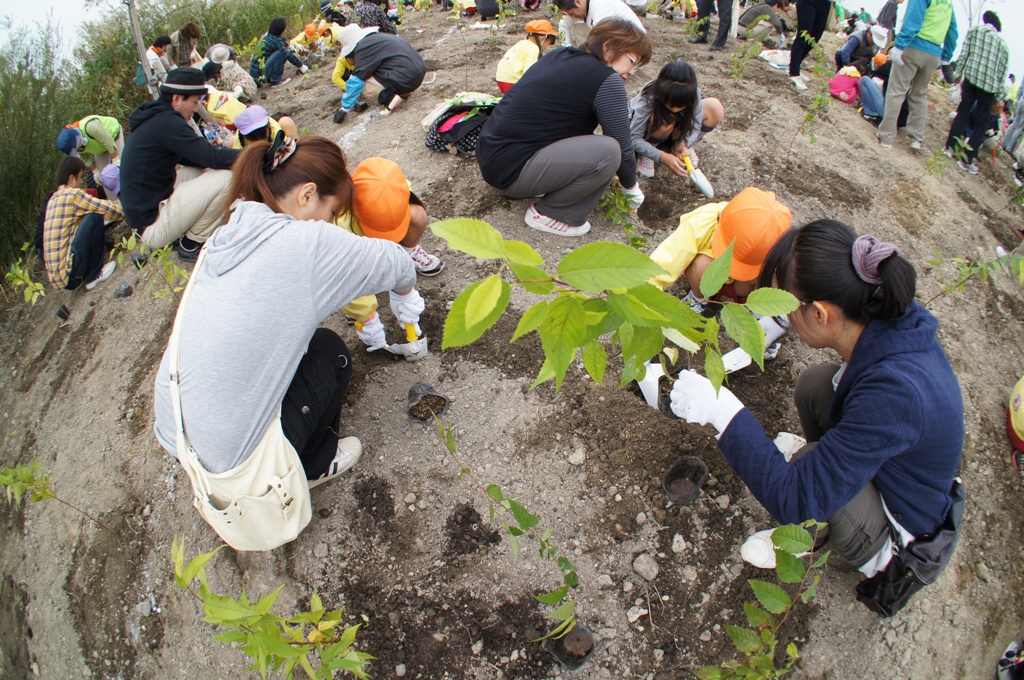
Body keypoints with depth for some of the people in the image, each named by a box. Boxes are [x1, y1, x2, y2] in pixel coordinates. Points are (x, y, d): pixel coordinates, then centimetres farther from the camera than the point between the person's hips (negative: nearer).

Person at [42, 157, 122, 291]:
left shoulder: (53, 198, 18)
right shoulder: (73, 194, -6)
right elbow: (110, 209, -9)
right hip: (69, 273, -9)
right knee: (95, 217, -9)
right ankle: (93, 275, -7)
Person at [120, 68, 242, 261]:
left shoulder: (154, 119, 12)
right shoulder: (166, 122, -19)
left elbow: (189, 157, 16)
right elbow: (212, 157, -21)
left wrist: (229, 154, 4)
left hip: (141, 210, 10)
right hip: (152, 226, -10)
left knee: (203, 169, 14)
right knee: (225, 177, -15)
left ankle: (187, 237, 10)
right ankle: (191, 244, -1)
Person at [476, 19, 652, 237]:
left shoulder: (561, 55, 14)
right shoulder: (605, 80, -12)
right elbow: (622, 146, -8)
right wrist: (631, 188, 10)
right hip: (510, 169, -10)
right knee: (607, 152, -18)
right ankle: (547, 214, -3)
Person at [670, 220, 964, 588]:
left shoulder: (896, 392, -42)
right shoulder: (893, 316, -20)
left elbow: (797, 500, -39)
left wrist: (722, 409, -38)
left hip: (898, 529, -8)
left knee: (812, 465, -30)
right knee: (815, 384, 3)